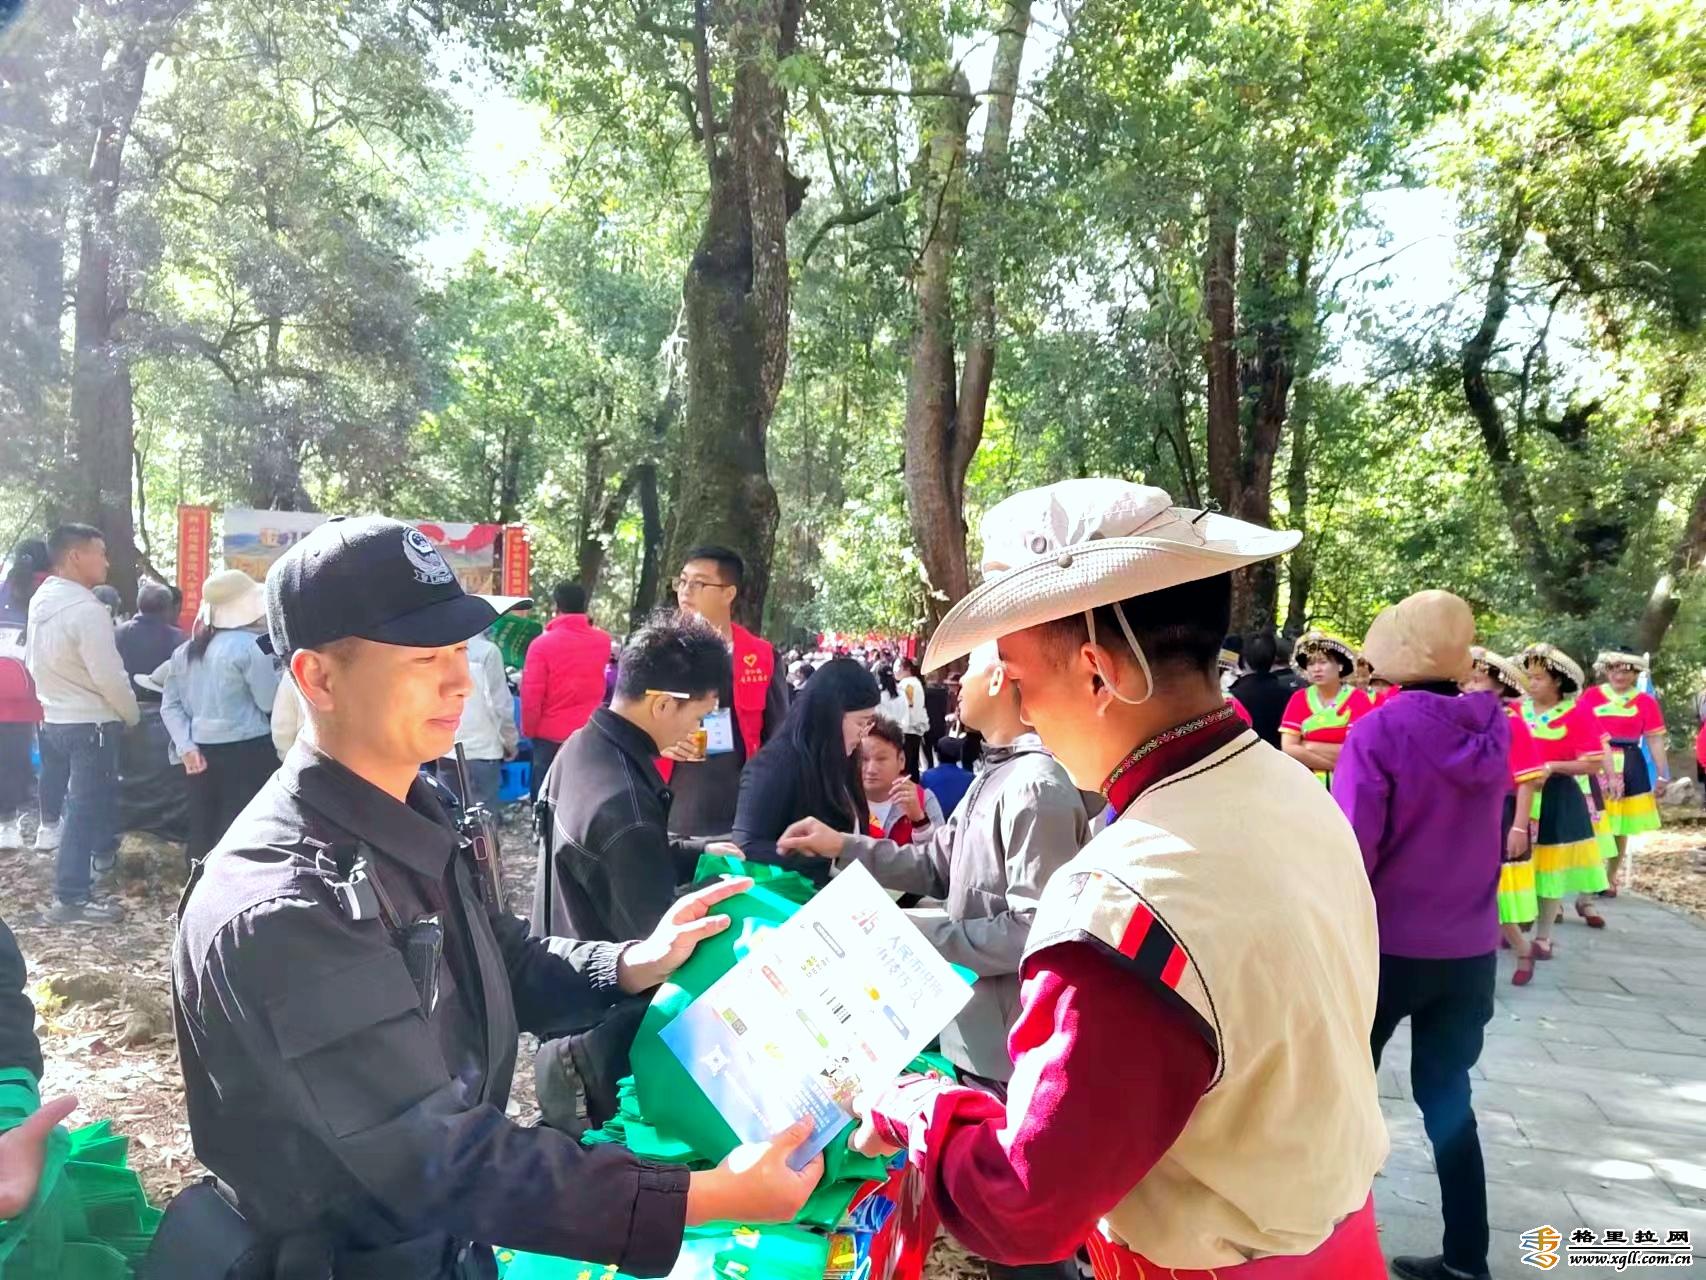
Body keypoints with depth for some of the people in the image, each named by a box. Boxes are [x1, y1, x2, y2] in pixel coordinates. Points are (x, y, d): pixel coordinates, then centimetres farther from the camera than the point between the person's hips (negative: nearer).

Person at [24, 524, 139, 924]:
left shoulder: (40, 602, 7)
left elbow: (36, 663, 14)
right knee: (86, 809, -1)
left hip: (55, 719, 9)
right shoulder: (86, 609, -21)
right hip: (90, 724, -9)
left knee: (82, 804, 20)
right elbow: (108, 676, -21)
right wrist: (131, 713, -5)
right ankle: (71, 898, 4)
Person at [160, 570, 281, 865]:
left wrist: (185, 746, 4)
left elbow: (170, 705, 10)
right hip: (247, 751, -7)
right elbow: (270, 702, -9)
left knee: (203, 831, 13)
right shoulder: (250, 645, -10)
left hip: (202, 752, 7)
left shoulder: (185, 650, 12)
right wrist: (282, 670, 5)